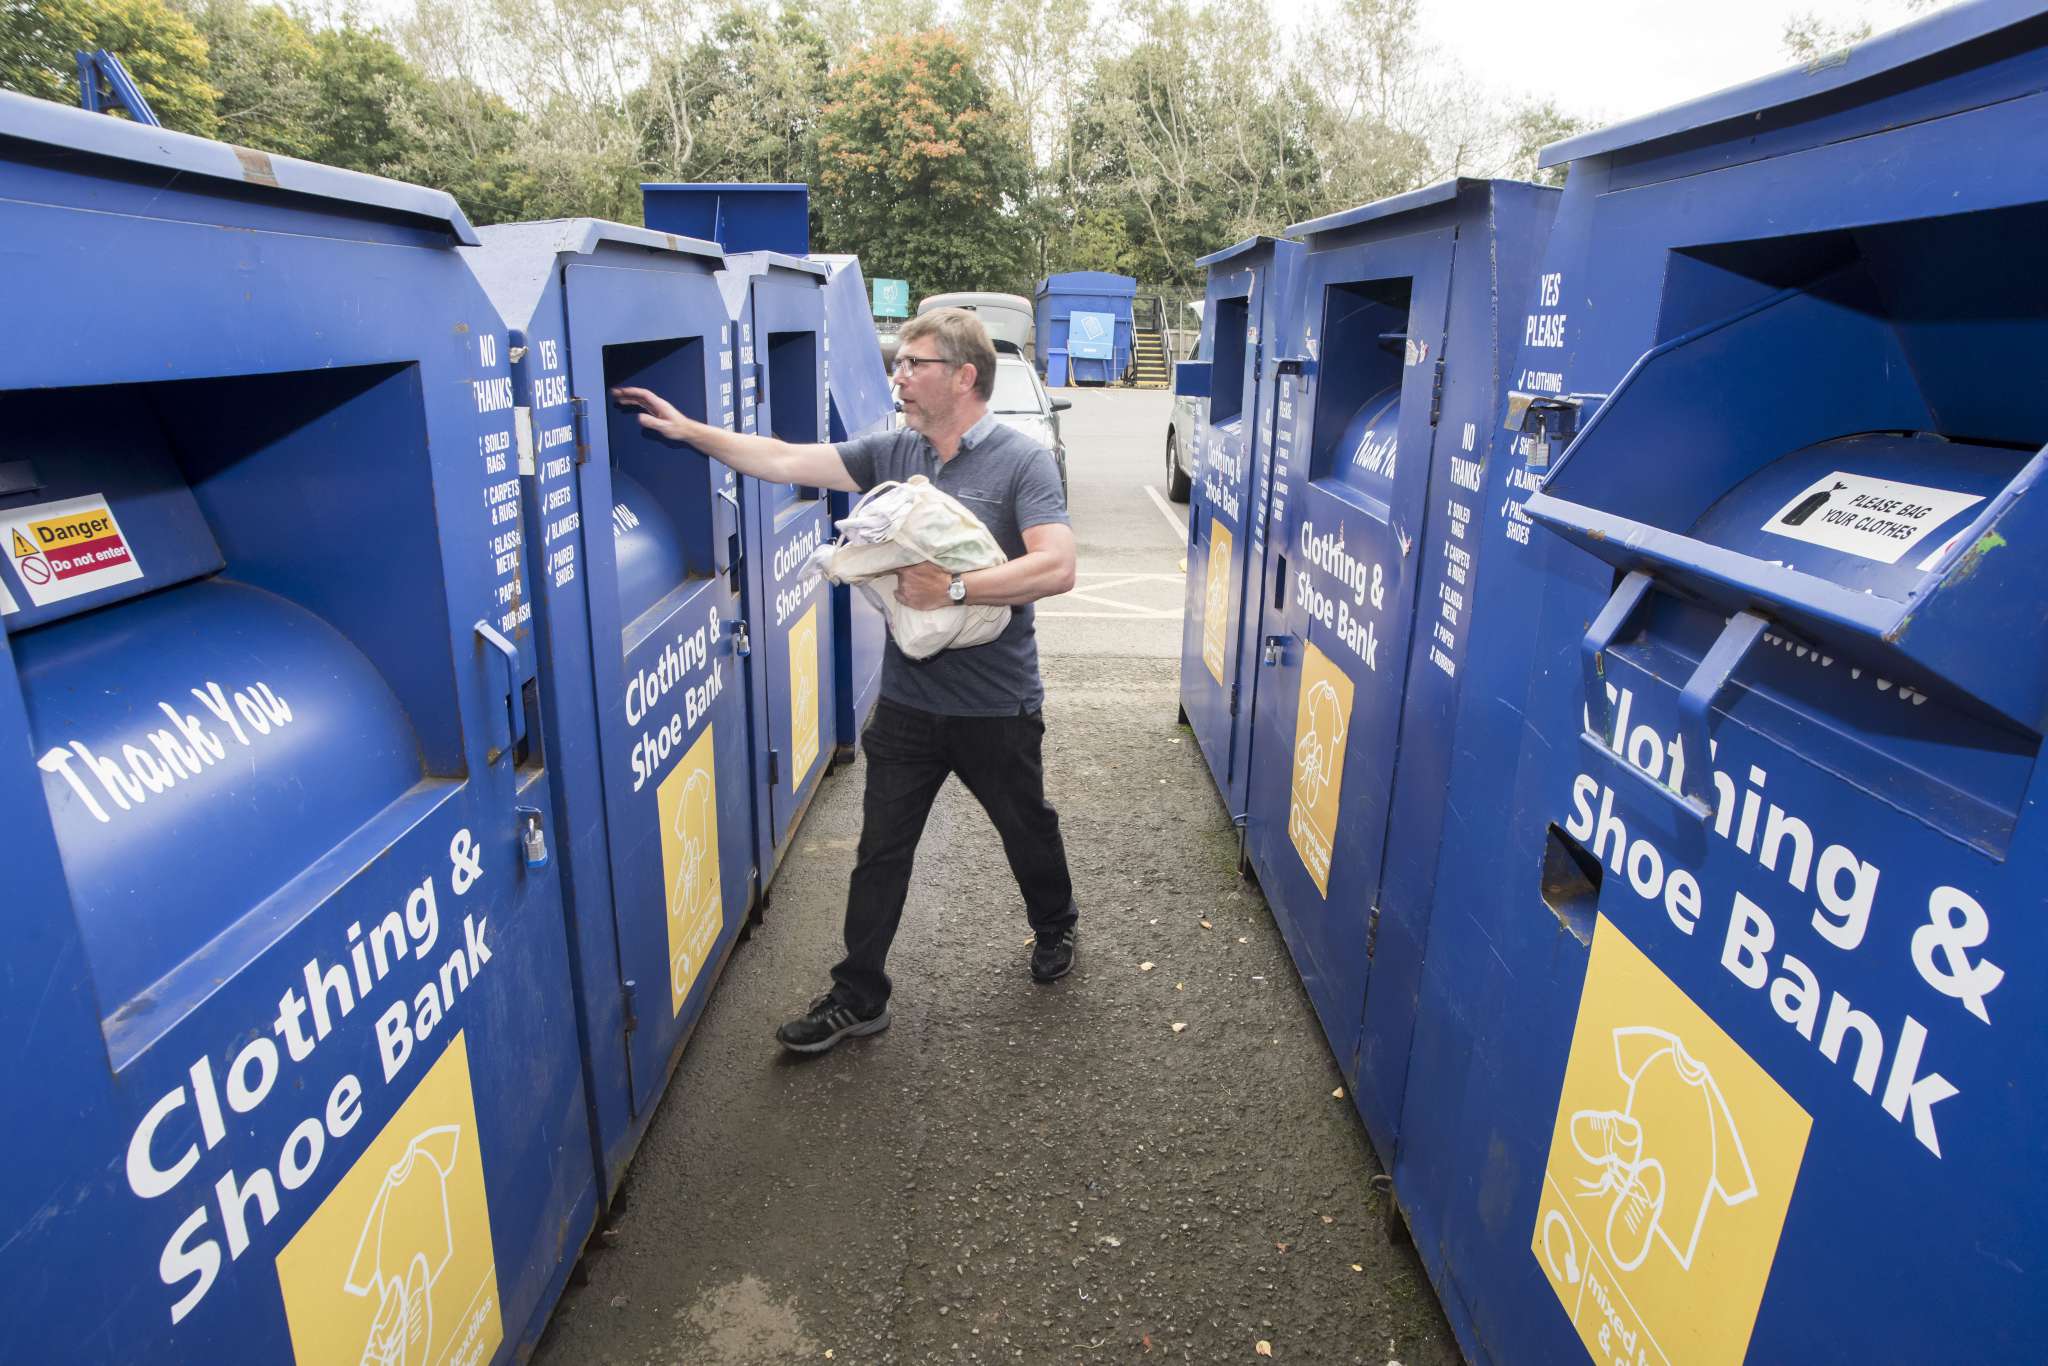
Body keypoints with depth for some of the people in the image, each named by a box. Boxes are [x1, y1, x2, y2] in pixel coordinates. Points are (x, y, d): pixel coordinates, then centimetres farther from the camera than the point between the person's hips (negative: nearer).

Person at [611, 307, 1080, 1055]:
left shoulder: (1021, 460, -13)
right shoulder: (891, 452, 3)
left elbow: (1056, 567, -24)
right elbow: (784, 461, 2)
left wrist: (955, 587, -28)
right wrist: (688, 429, -2)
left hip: (996, 705, -4)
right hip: (907, 700, 4)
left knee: (1027, 829, 19)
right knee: (881, 851, 9)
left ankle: (1055, 927, 48)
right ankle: (857, 997, 23)